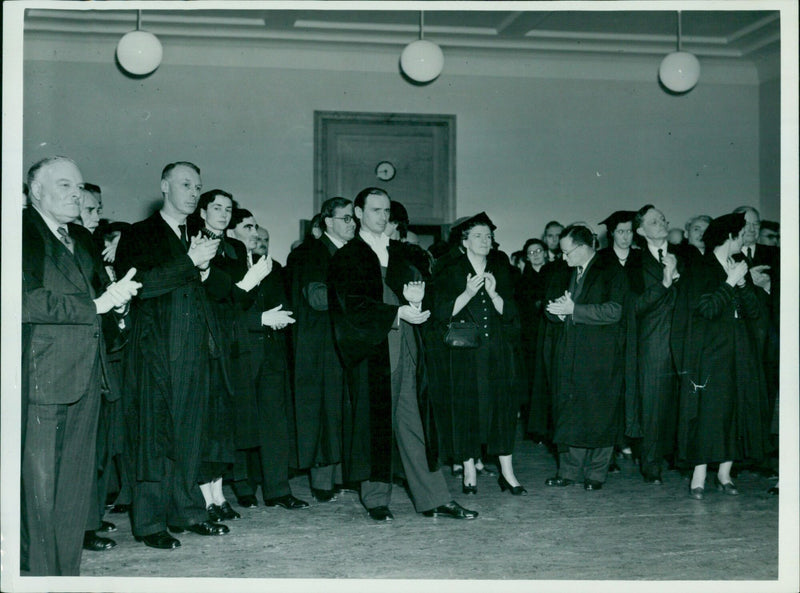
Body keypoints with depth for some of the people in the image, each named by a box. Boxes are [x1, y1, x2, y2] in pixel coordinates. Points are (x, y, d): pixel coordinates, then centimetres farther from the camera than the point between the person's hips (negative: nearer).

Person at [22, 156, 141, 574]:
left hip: (86, 373, 8)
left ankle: (68, 573, 21)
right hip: (43, 375, -8)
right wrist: (95, 305, -16)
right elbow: (27, 301, -17)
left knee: (77, 484, 12)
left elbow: (98, 289, 21)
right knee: (39, 483, -3)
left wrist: (117, 297, -3)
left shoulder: (82, 239, 19)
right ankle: (39, 573, 6)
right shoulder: (24, 233, -7)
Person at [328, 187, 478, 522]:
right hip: (371, 348, -4)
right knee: (375, 423, 1)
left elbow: (415, 284, 17)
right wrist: (398, 312, -17)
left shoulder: (399, 253, 18)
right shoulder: (346, 257, 1)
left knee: (415, 422, 5)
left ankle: (433, 500, 7)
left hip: (406, 345, 5)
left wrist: (416, 297, -7)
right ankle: (376, 500, 13)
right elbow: (353, 304, -10)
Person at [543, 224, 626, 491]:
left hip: (599, 357, -6)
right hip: (568, 357, 6)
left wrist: (573, 309, -15)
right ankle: (569, 470, 13)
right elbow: (551, 310, 20)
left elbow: (615, 310, -16)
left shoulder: (611, 273, -4)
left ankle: (596, 473, 9)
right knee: (568, 413, 6)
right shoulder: (564, 274, 16)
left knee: (599, 414, -1)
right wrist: (558, 311, -5)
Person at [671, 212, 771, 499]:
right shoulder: (700, 271, -2)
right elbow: (707, 308, -16)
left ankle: (724, 474, 10)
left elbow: (756, 313, 6)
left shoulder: (739, 269, 15)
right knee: (708, 411, -9)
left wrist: (742, 283, -8)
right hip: (709, 355, -6)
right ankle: (699, 477, -6)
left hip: (740, 356, 6)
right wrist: (731, 282, -13)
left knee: (737, 411, 3)